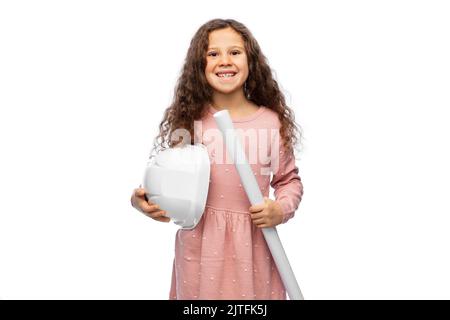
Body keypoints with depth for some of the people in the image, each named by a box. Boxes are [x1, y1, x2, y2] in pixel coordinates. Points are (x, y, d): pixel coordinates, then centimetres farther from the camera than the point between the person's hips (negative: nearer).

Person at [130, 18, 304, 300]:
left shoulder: (272, 121, -3)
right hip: (200, 243, 0)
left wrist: (281, 209, -10)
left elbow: (289, 179, 8)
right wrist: (142, 200, -14)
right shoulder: (189, 119, -3)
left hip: (253, 244, 0)